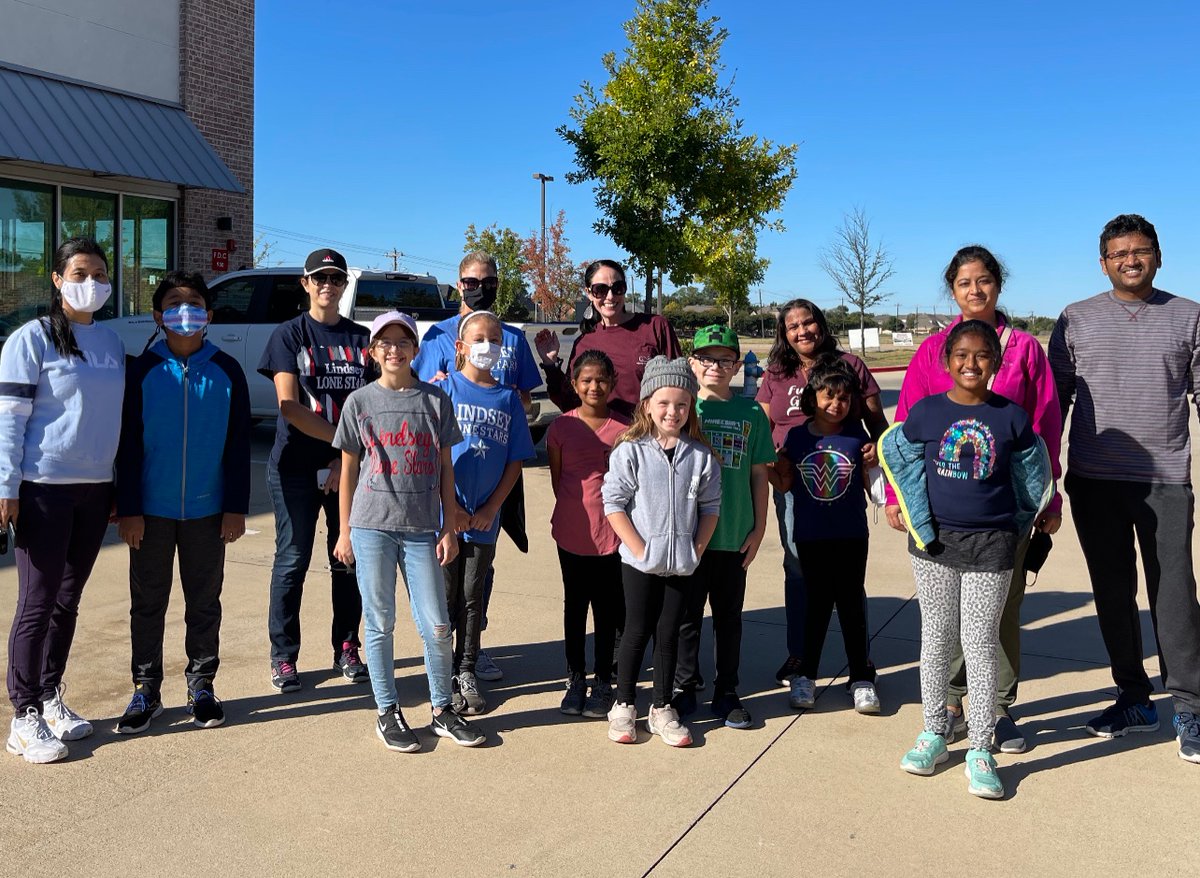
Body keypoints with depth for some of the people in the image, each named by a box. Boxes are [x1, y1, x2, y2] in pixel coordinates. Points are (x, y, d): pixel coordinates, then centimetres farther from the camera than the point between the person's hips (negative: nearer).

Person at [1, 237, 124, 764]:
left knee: (67, 601, 13)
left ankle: (51, 698, 26)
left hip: (95, 488, 5)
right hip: (44, 488, -5)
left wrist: (121, 485, 14)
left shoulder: (111, 343, 11)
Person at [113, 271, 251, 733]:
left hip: (208, 510, 0)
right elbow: (128, 445, 0)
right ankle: (146, 690, 21)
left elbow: (239, 445, 2)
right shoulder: (143, 370, 1)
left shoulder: (226, 371, 2)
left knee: (205, 603, 10)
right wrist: (128, 509, -6)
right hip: (151, 509, 0)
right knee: (148, 603, 9)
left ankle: (201, 685, 23)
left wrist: (236, 507, -3)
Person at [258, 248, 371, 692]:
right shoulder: (289, 334, 2)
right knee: (293, 560, 1)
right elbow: (289, 405, -8)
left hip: (351, 466, 2)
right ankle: (283, 657, 13)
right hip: (297, 466, -2)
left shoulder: (362, 338, 9)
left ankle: (346, 648, 20)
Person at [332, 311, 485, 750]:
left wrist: (449, 528, 4)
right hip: (371, 527, -1)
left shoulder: (435, 400, 6)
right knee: (380, 623, 6)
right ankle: (388, 713, 20)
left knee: (436, 626, 3)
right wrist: (344, 531, 4)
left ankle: (442, 710, 19)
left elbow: (445, 468, 7)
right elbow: (348, 471, 7)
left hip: (422, 528, 1)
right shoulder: (360, 402, 4)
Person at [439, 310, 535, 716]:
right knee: (445, 597, 6)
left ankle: (466, 672, 25)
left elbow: (515, 460, 5)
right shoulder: (446, 389, -3)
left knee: (473, 597, 13)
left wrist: (491, 509, -4)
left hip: (485, 517, 2)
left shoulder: (508, 398, 5)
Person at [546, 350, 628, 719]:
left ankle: (603, 681, 21)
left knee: (607, 608, 8)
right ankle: (576, 679, 25)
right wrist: (578, 509, 5)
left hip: (612, 532, 0)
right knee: (575, 606, 12)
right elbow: (556, 478, 5)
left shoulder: (625, 429, -4)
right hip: (572, 532, 1)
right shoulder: (561, 426, -3)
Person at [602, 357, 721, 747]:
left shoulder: (701, 456, 2)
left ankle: (662, 708, 23)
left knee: (669, 634, 10)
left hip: (682, 563, 3)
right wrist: (640, 548, -12)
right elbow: (613, 502, -9)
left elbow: (711, 505, 7)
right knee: (637, 632, 6)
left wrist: (697, 548, -3)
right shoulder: (630, 451, -7)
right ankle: (624, 706, 22)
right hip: (640, 561, -2)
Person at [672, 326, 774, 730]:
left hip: (734, 535, 1)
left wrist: (758, 528, 3)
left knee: (729, 616, 13)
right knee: (686, 614, 10)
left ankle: (726, 693, 26)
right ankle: (684, 687, 25)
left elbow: (759, 474, 5)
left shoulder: (751, 412, 1)